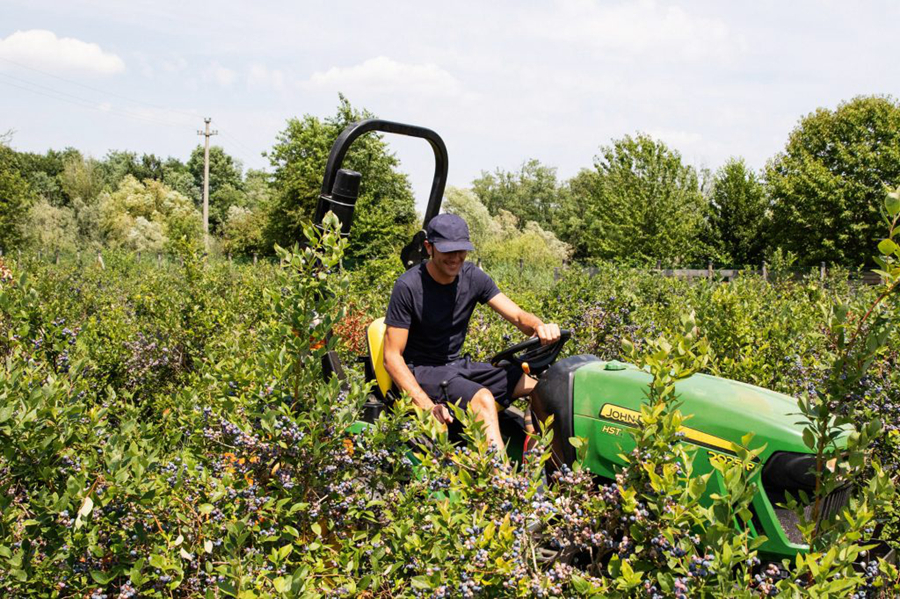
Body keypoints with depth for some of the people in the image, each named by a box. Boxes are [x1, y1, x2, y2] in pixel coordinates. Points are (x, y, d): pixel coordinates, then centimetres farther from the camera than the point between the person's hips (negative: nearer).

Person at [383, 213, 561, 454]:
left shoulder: (473, 277, 0)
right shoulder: (408, 287, -17)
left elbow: (518, 316, -3)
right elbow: (392, 357, -18)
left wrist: (540, 327, -30)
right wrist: (427, 405, -31)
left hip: (458, 365, 7)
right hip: (421, 372, -7)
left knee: (539, 383, -7)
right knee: (483, 398, -33)